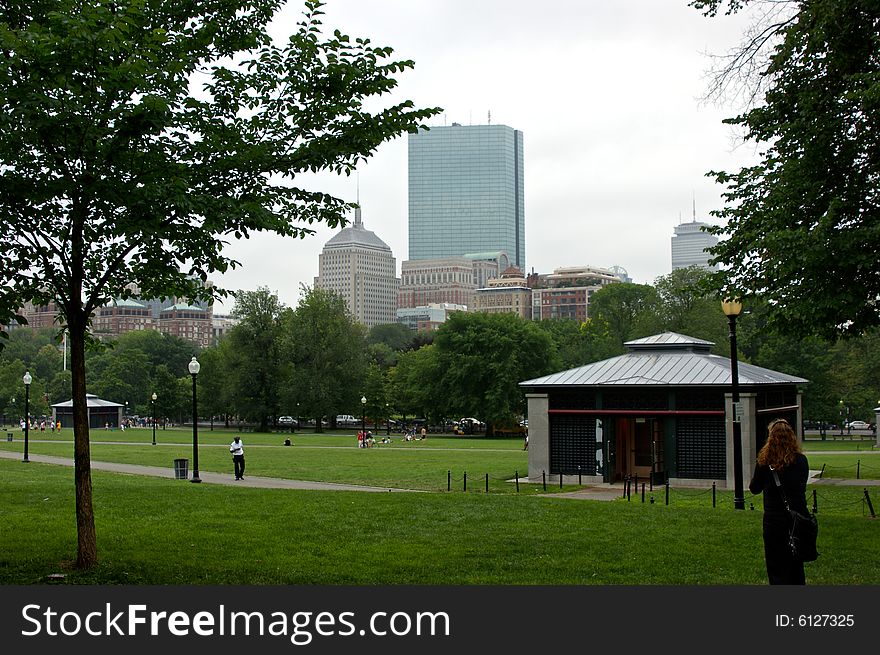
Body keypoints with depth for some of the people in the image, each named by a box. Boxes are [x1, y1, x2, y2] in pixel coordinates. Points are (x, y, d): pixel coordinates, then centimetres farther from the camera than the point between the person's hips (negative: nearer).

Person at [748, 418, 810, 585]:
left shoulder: (765, 461, -11)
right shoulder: (801, 460, -3)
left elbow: (754, 489, 2)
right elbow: (802, 486, 12)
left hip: (775, 520, -3)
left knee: (777, 567, 5)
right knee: (796, 564, 18)